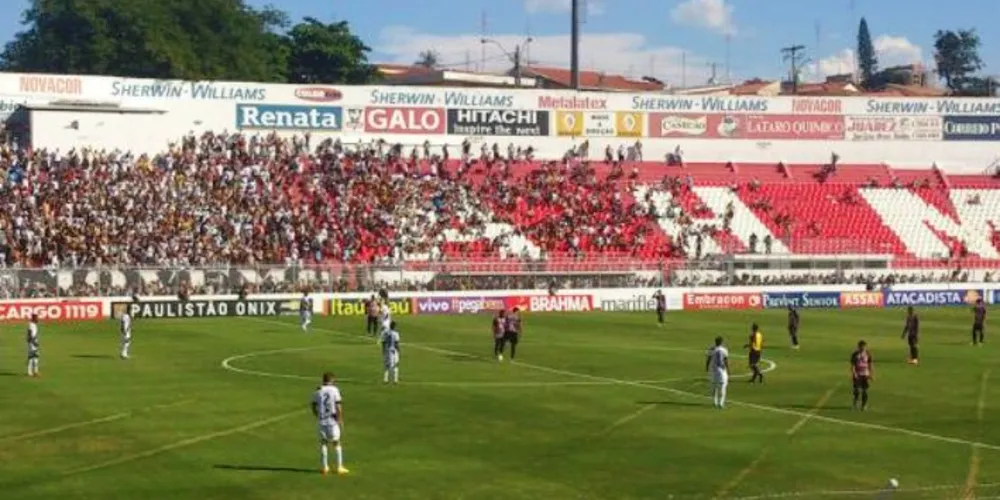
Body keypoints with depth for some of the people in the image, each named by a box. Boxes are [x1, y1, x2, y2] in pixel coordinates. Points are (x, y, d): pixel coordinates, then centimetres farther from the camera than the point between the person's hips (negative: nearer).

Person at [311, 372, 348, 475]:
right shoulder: (334, 390, -8)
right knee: (336, 443, 7)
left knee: (323, 443, 13)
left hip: (322, 420, 2)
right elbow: (338, 407, -11)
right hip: (333, 420, -2)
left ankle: (325, 467, 13)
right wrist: (340, 420, -3)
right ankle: (339, 467, 7)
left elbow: (314, 407, 5)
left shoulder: (318, 391, 2)